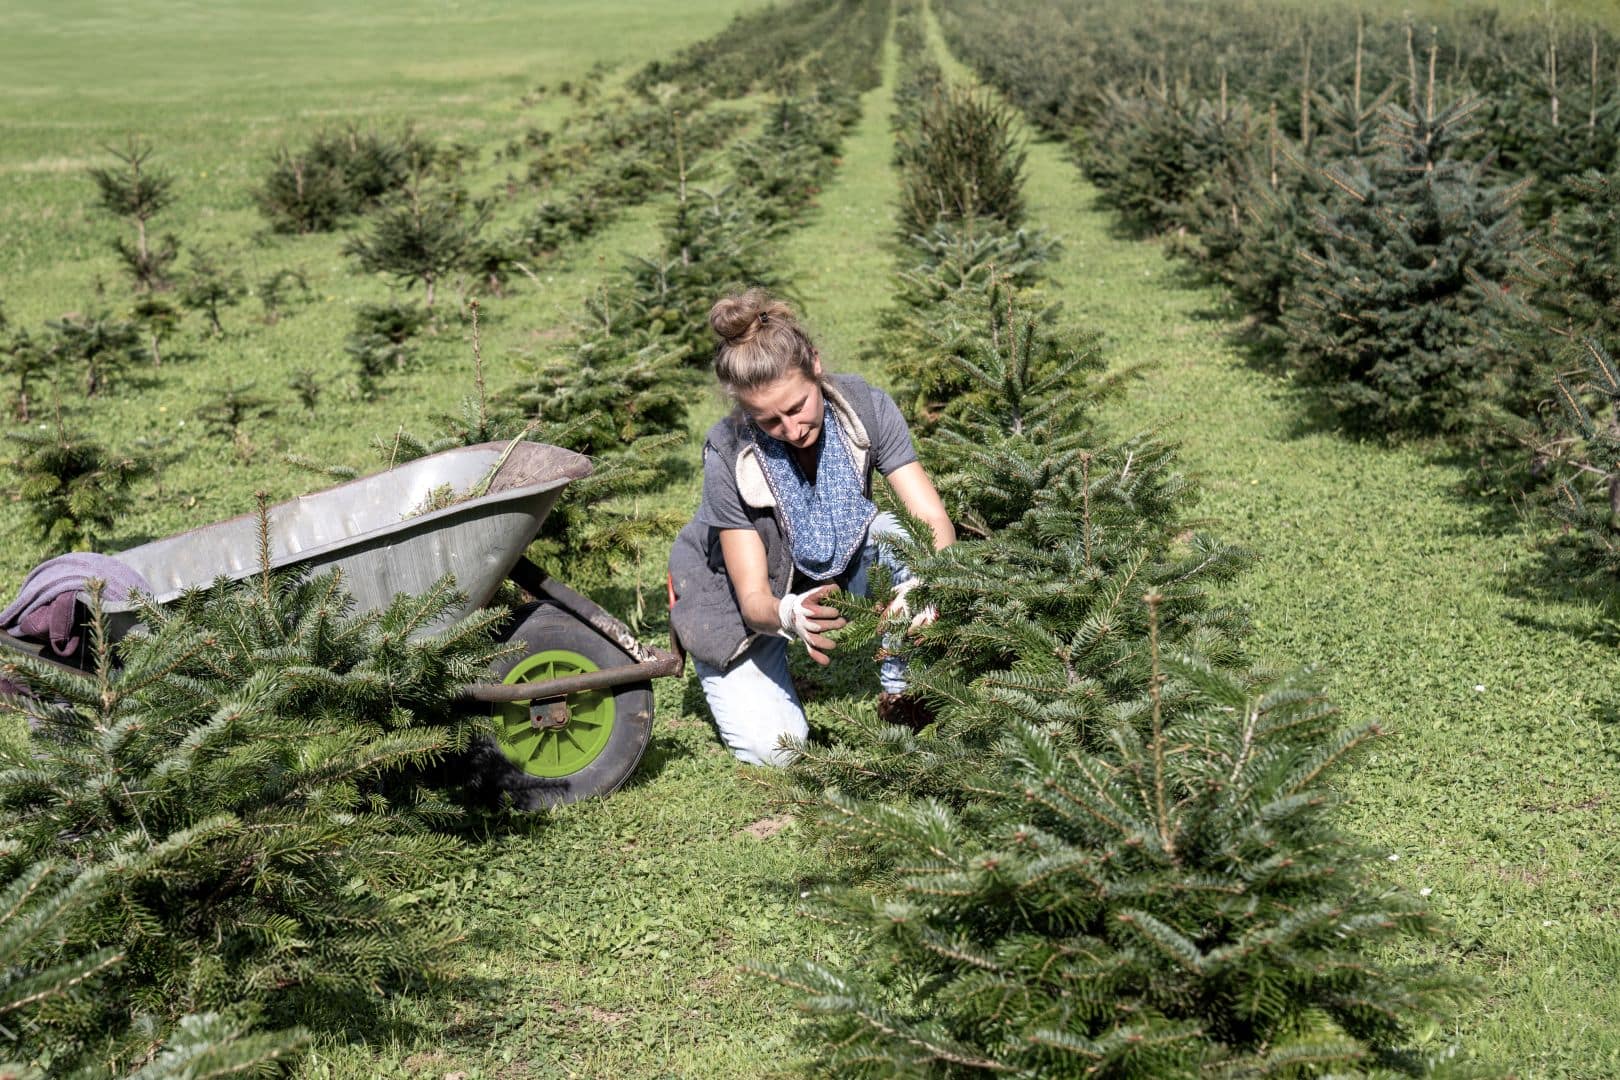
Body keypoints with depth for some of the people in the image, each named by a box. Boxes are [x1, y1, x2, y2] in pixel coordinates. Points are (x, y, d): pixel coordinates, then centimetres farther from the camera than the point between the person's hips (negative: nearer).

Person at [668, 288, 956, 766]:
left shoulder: (864, 408, -26)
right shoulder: (728, 457, -31)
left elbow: (934, 521, -29)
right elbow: (753, 598, -29)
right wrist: (787, 616, -53)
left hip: (839, 561, 2)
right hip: (733, 590, -2)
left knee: (899, 536, -31)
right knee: (772, 748, -19)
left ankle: (902, 691, -12)